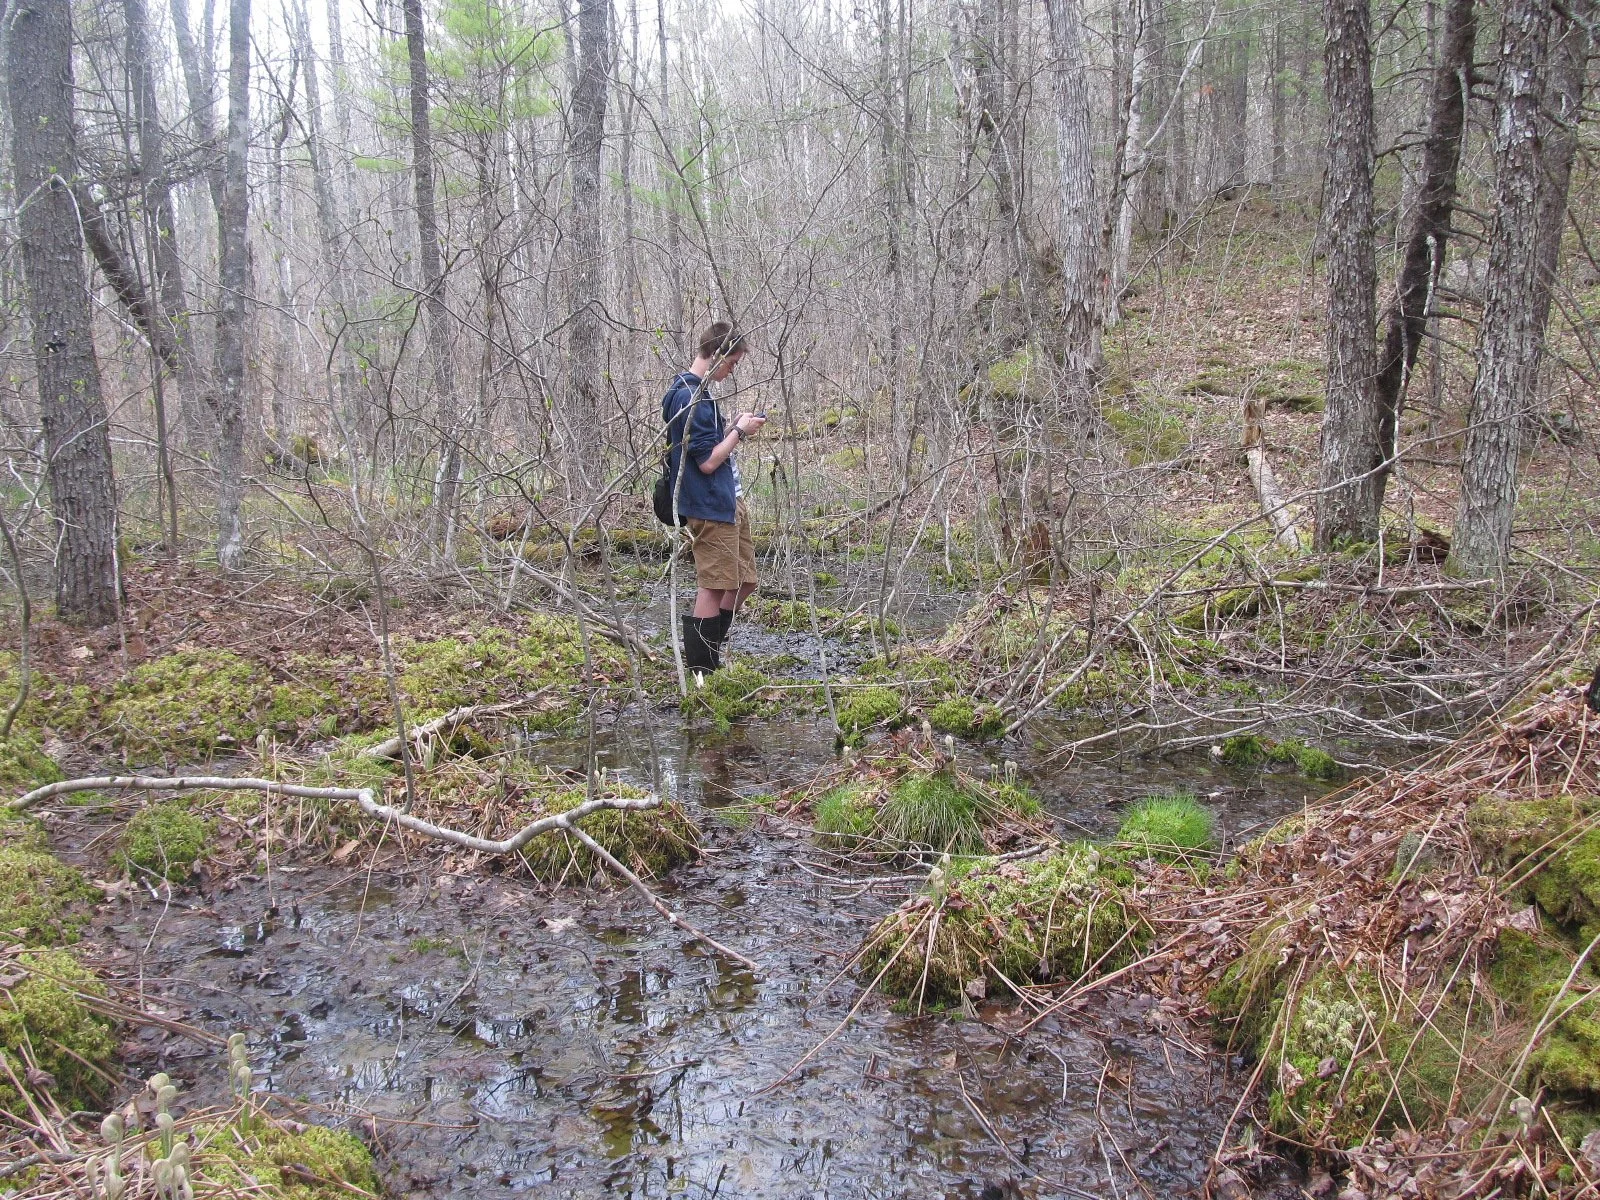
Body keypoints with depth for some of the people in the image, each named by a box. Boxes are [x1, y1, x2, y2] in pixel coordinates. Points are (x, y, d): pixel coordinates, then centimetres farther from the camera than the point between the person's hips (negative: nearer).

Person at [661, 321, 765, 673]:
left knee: (743, 582, 14)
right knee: (713, 588, -3)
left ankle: (708, 657, 24)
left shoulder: (696, 391, 14)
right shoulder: (689, 397, -18)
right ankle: (700, 670, 7)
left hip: (728, 501, 10)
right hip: (709, 507, -10)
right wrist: (739, 430, -9)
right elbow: (708, 461, -21)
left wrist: (734, 426, 6)